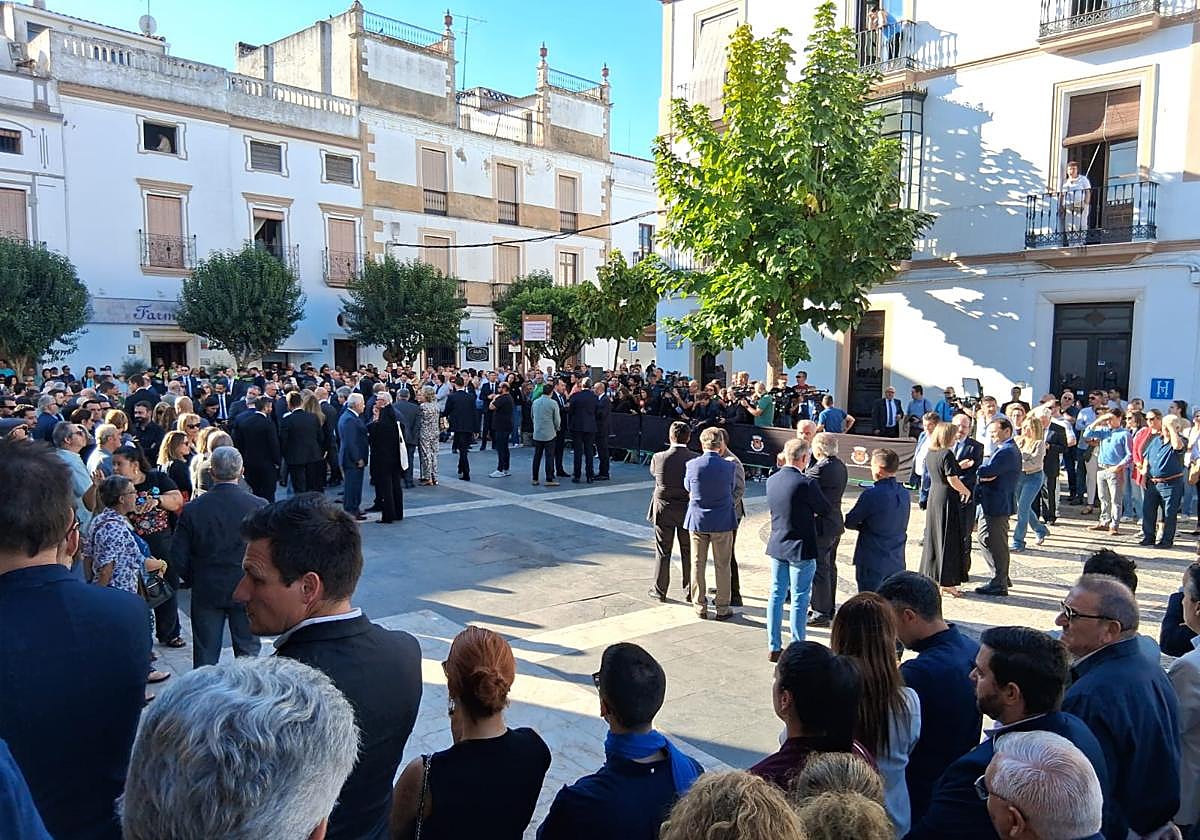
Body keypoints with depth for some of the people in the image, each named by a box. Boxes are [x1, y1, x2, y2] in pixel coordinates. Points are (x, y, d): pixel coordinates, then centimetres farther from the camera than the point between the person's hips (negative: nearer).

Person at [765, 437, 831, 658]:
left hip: (777, 546, 6)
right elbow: (824, 509, -7)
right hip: (801, 548, -6)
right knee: (799, 599, 4)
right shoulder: (806, 483, -20)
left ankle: (774, 647, 20)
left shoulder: (771, 481, 1)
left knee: (776, 595, 13)